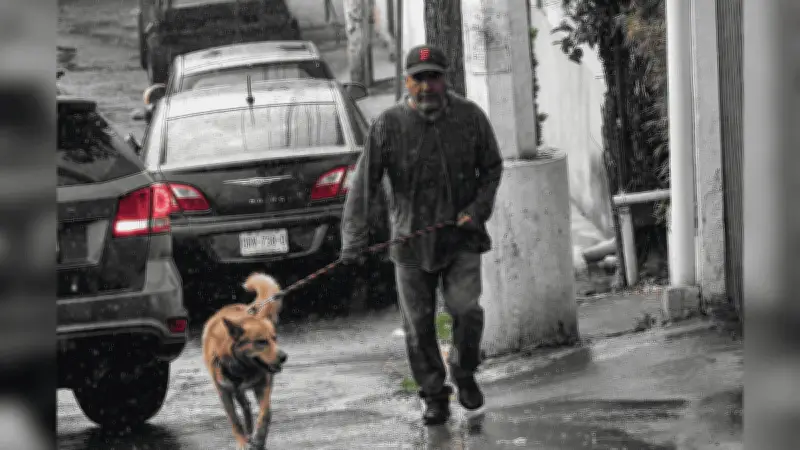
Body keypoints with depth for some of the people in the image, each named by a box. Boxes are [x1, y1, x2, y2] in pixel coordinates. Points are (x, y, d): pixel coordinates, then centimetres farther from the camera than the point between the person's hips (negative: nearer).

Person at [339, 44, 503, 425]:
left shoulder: (470, 117, -3)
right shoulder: (388, 125, -9)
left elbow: (492, 168, 10)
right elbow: (363, 184, -12)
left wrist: (478, 208, -7)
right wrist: (354, 240, -21)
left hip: (461, 236, 0)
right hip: (411, 239, 0)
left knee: (465, 309, -14)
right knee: (418, 324, 3)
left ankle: (464, 373, 14)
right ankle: (434, 397, 19)